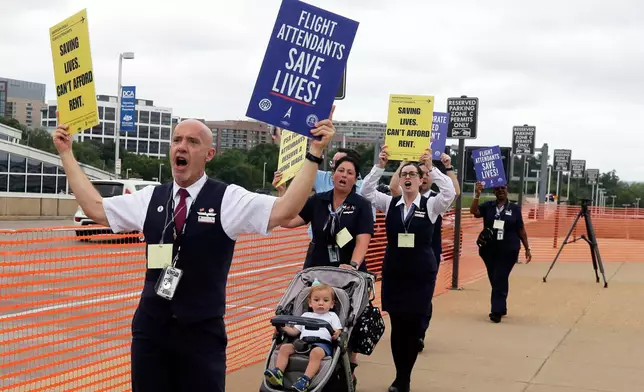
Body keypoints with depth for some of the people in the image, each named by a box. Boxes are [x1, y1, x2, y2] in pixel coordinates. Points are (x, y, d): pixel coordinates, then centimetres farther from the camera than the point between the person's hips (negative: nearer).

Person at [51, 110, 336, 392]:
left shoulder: (228, 199, -6)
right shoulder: (151, 199, 6)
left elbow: (284, 210, -19)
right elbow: (95, 208, 13)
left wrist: (315, 153, -25)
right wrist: (66, 153, 14)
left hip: (202, 332, -3)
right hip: (150, 329, 4)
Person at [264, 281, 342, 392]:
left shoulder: (332, 316, 23)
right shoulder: (306, 315, 32)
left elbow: (338, 332, 10)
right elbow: (294, 331, 27)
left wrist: (336, 334, -14)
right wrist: (283, 326, 9)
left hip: (322, 343, -4)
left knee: (316, 352, -40)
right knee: (284, 347, -21)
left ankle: (306, 379, -51)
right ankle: (278, 374, -33)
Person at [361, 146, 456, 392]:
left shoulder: (430, 205, -2)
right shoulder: (390, 203, 3)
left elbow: (450, 192, -19)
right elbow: (366, 191, -7)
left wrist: (431, 168, -24)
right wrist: (380, 166, -17)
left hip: (421, 274, -2)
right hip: (393, 272, 2)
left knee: (413, 326, 2)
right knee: (397, 325, 6)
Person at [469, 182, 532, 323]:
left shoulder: (514, 208, 2)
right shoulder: (488, 206, 3)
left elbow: (521, 229, 6)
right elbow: (474, 211, -14)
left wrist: (527, 248, 6)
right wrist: (477, 195, -26)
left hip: (508, 250, -3)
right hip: (489, 249, 3)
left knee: (500, 280, -10)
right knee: (494, 280, 11)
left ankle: (497, 311, -8)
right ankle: (500, 308, 25)